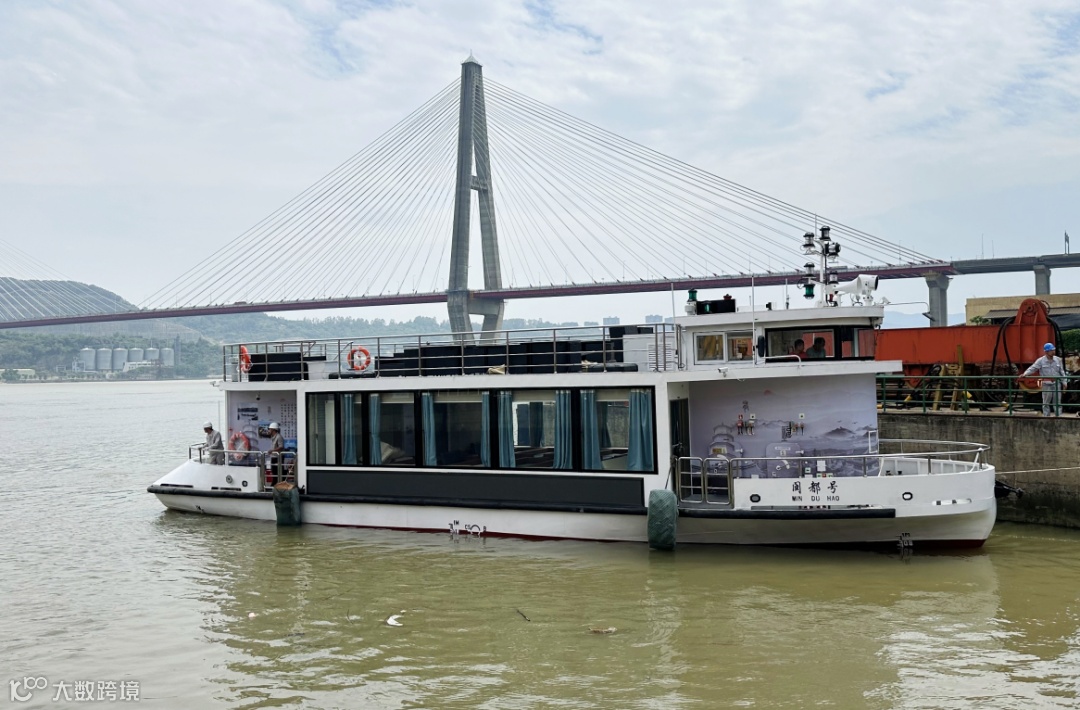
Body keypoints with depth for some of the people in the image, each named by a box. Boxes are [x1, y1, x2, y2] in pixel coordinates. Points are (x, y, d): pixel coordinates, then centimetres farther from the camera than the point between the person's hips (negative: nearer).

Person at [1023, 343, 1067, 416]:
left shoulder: (1058, 360, 7)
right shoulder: (1040, 361, -3)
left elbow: (1062, 372, 12)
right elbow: (1032, 368, -10)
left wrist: (1064, 382, 9)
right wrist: (1025, 374, -27)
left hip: (1057, 383, 2)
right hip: (1046, 384, -2)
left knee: (1057, 401, 5)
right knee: (1046, 402, 4)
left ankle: (1058, 416, 10)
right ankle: (1046, 416, 11)